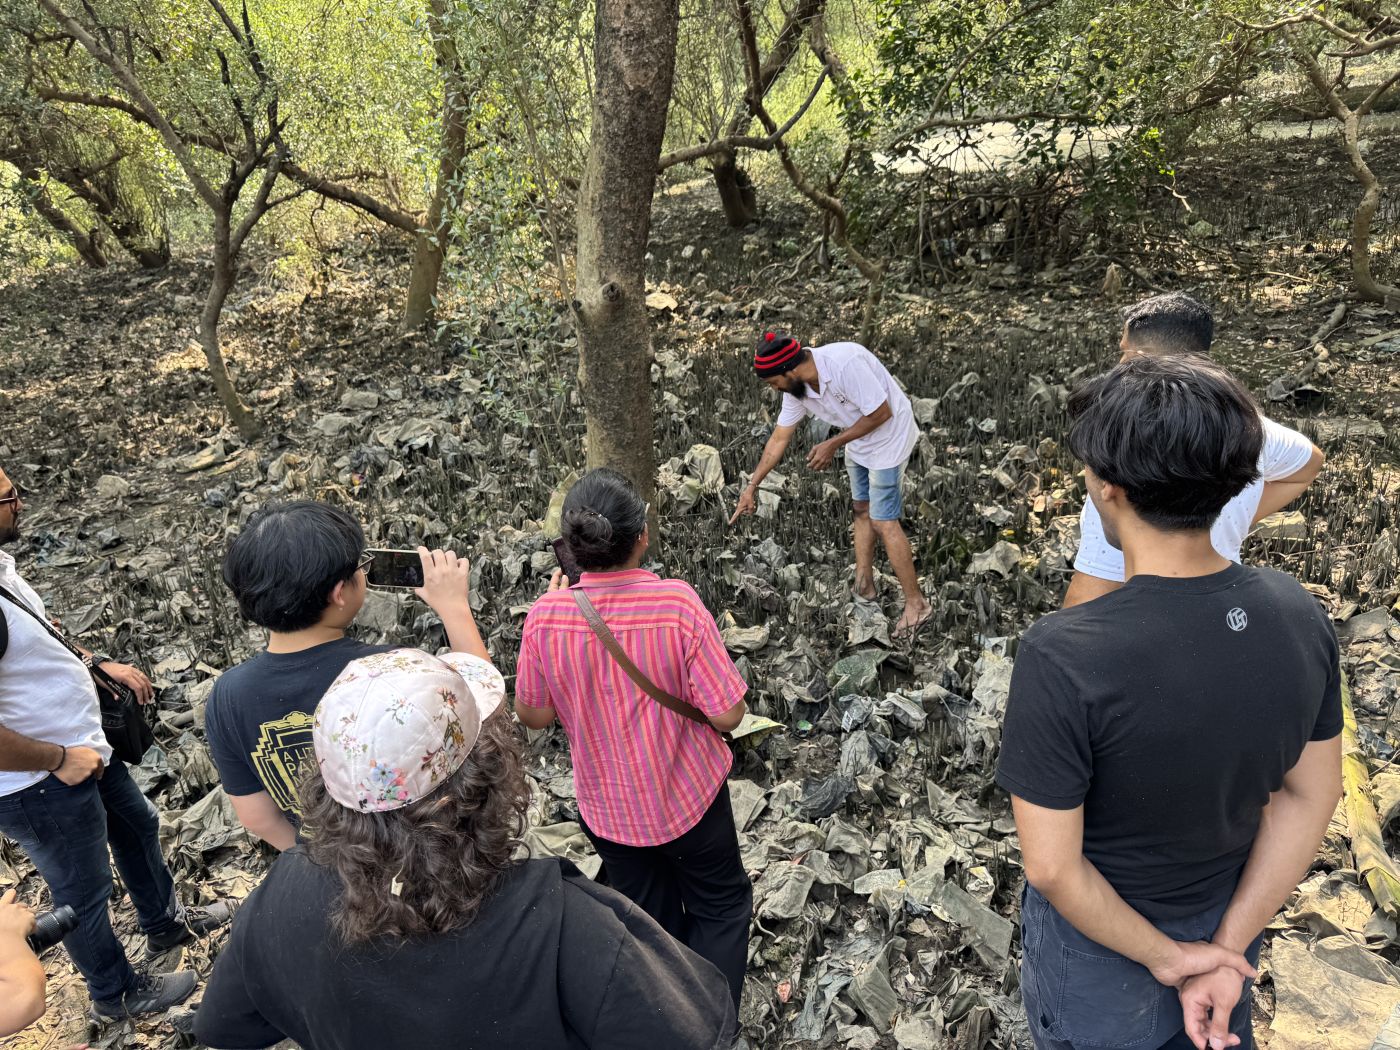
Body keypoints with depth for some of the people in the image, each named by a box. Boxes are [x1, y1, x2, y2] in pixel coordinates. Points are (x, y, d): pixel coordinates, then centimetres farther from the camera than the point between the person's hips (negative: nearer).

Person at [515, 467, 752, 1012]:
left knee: (648, 918, 26)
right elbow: (728, 714, -22)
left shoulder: (545, 618, -21)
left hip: (606, 803, 3)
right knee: (720, 906, 24)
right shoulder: (677, 603, -27)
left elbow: (533, 715, -5)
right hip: (688, 795, -3)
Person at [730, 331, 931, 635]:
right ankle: (864, 585, 31)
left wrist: (833, 445, -19)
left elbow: (881, 413, -27)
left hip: (888, 435, -8)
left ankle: (916, 603, 4)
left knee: (883, 522, -7)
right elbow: (779, 439, 2)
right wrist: (752, 486, 4)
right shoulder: (796, 388, -9)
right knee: (862, 509, 16)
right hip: (857, 442, 8)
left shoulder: (845, 363, -35)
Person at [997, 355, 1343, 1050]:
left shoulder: (1061, 658, -36)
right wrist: (1227, 947, -5)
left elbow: (1052, 867, -28)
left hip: (1101, 937, -4)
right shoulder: (1298, 615, -18)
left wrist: (1167, 958, -13)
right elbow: (1310, 795, -8)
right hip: (1231, 916, 4)